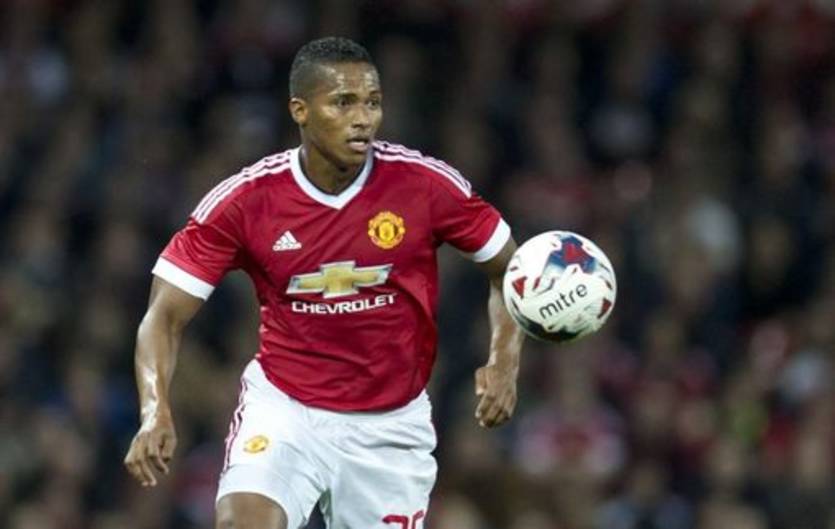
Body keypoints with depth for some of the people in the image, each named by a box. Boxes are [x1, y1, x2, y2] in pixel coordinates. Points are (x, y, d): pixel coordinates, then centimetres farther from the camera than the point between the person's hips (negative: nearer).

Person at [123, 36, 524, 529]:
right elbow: (165, 316, -10)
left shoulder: (427, 184, -12)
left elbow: (509, 267, 2)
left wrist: (504, 362, -15)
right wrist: (156, 413, -26)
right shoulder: (244, 201, -13)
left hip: (393, 423, 2)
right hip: (283, 409, -2)